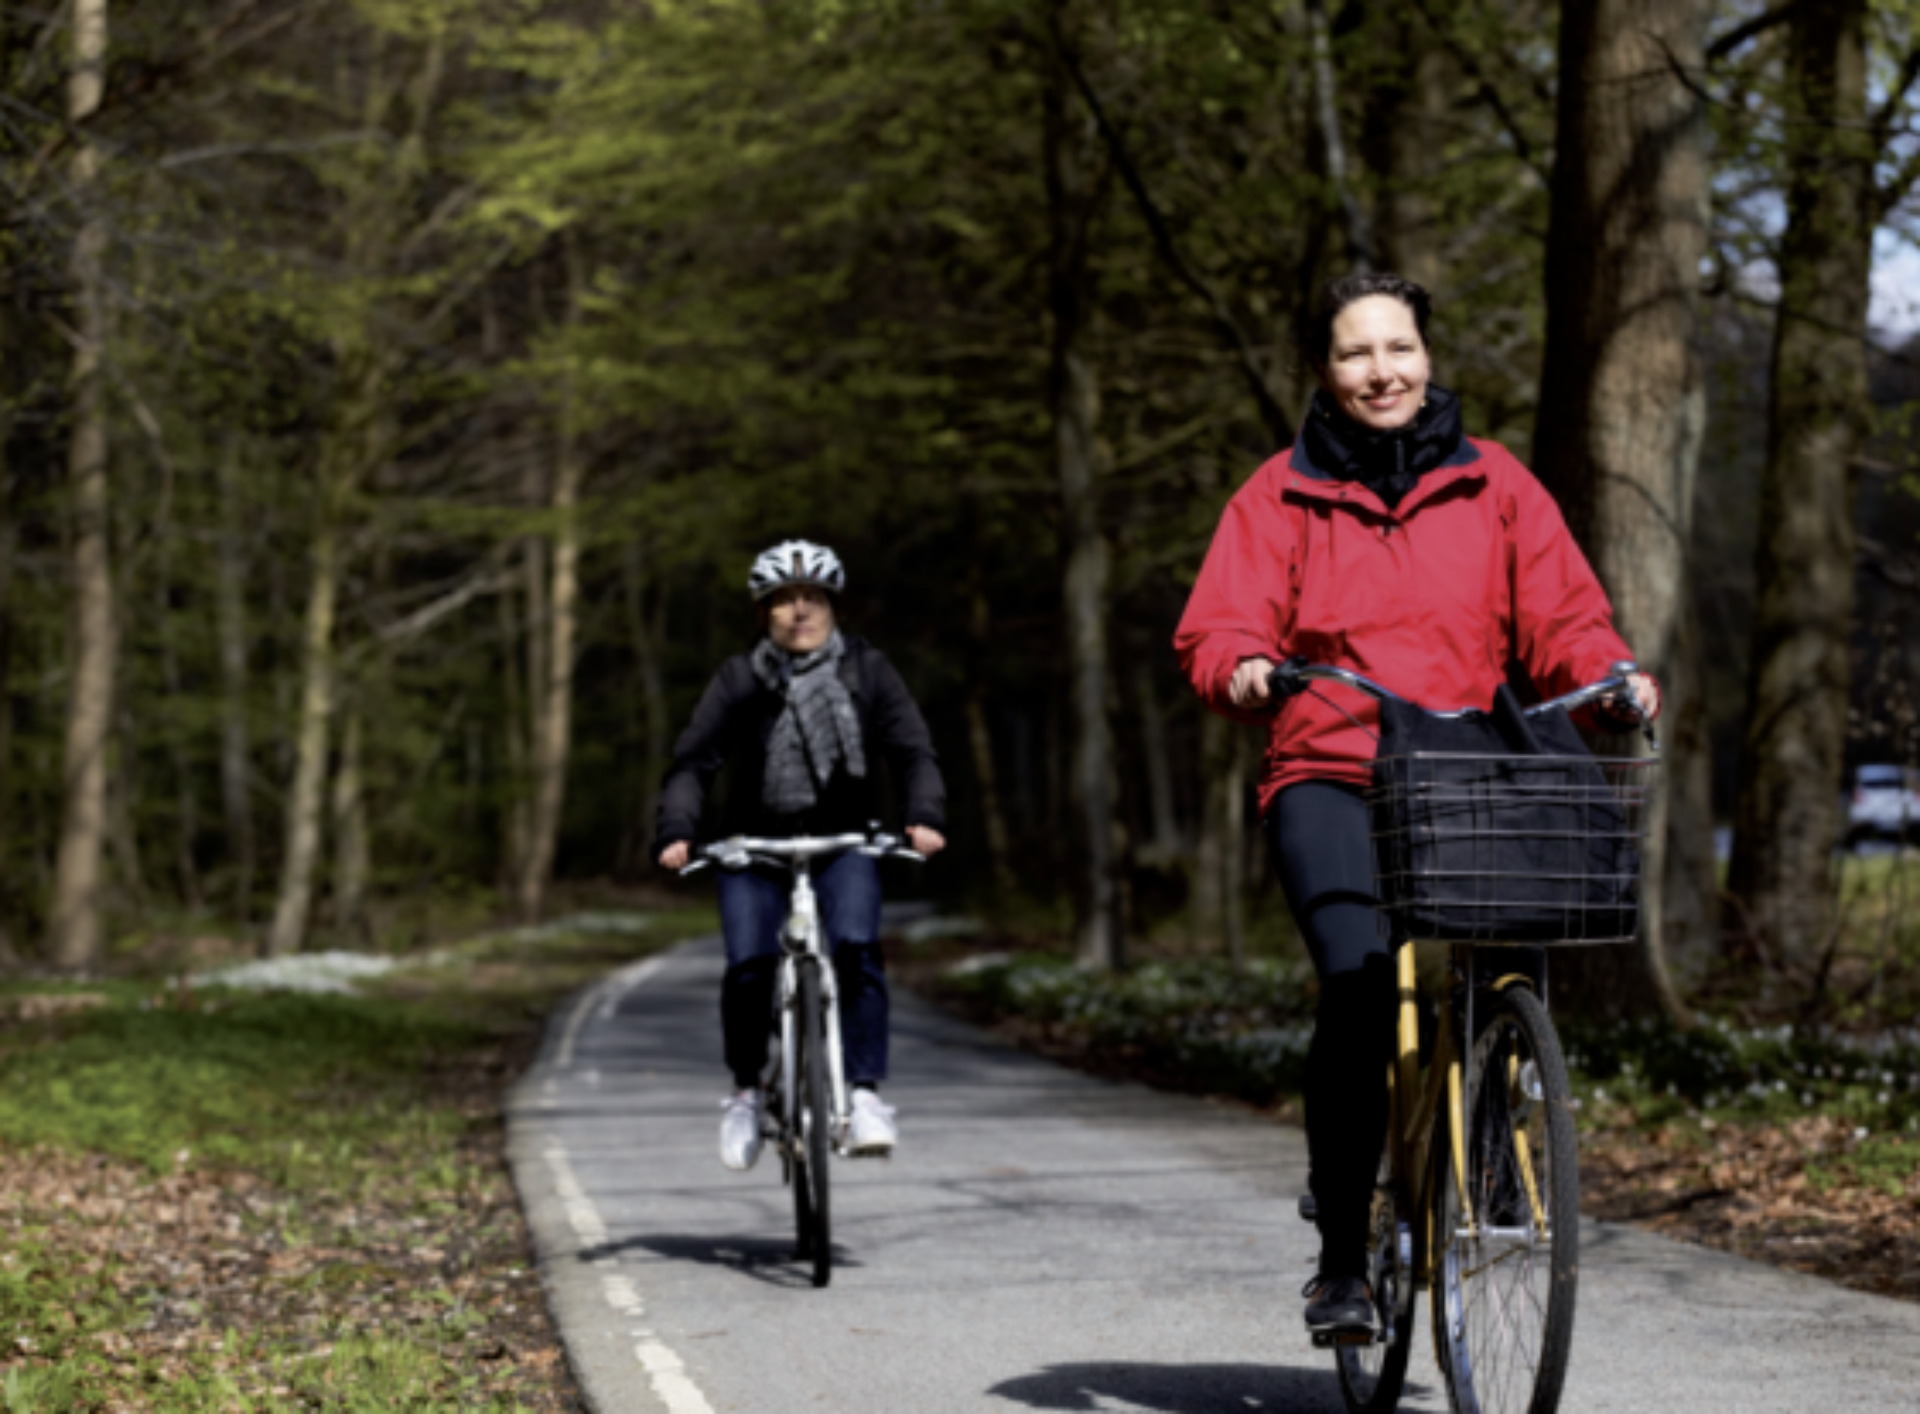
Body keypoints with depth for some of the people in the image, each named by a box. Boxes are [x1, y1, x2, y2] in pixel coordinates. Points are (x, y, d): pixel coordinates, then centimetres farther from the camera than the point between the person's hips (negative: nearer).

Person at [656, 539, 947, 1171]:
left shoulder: (866, 670, 2)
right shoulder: (740, 679, 0)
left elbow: (913, 751, -3)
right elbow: (694, 760, -5)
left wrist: (924, 817, -21)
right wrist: (675, 832, -22)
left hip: (843, 843, 0)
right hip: (756, 847, 0)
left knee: (855, 950, -26)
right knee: (750, 966, -19)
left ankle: (864, 1093, -24)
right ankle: (746, 1090, 4)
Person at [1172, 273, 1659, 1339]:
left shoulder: (1493, 485, 14)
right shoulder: (1280, 497, 10)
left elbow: (1560, 618, 10)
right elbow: (1216, 628, 2)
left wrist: (1613, 675, -11)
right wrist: (1242, 670, -21)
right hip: (1329, 779, -2)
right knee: (1360, 981, -25)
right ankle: (1341, 1258, -16)